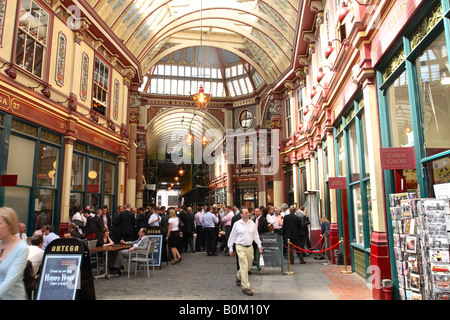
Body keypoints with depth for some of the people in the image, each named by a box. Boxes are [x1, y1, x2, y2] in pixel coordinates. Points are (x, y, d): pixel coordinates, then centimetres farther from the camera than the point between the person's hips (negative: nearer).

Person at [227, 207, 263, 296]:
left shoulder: (252, 223, 6)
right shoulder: (237, 224, -4)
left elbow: (256, 235, 13)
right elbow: (232, 236, 2)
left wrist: (259, 245, 8)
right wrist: (230, 248, 4)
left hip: (250, 247, 5)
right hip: (240, 247, -4)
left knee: (248, 267, 14)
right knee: (244, 267, -9)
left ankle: (238, 276, 42)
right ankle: (245, 287, -2)